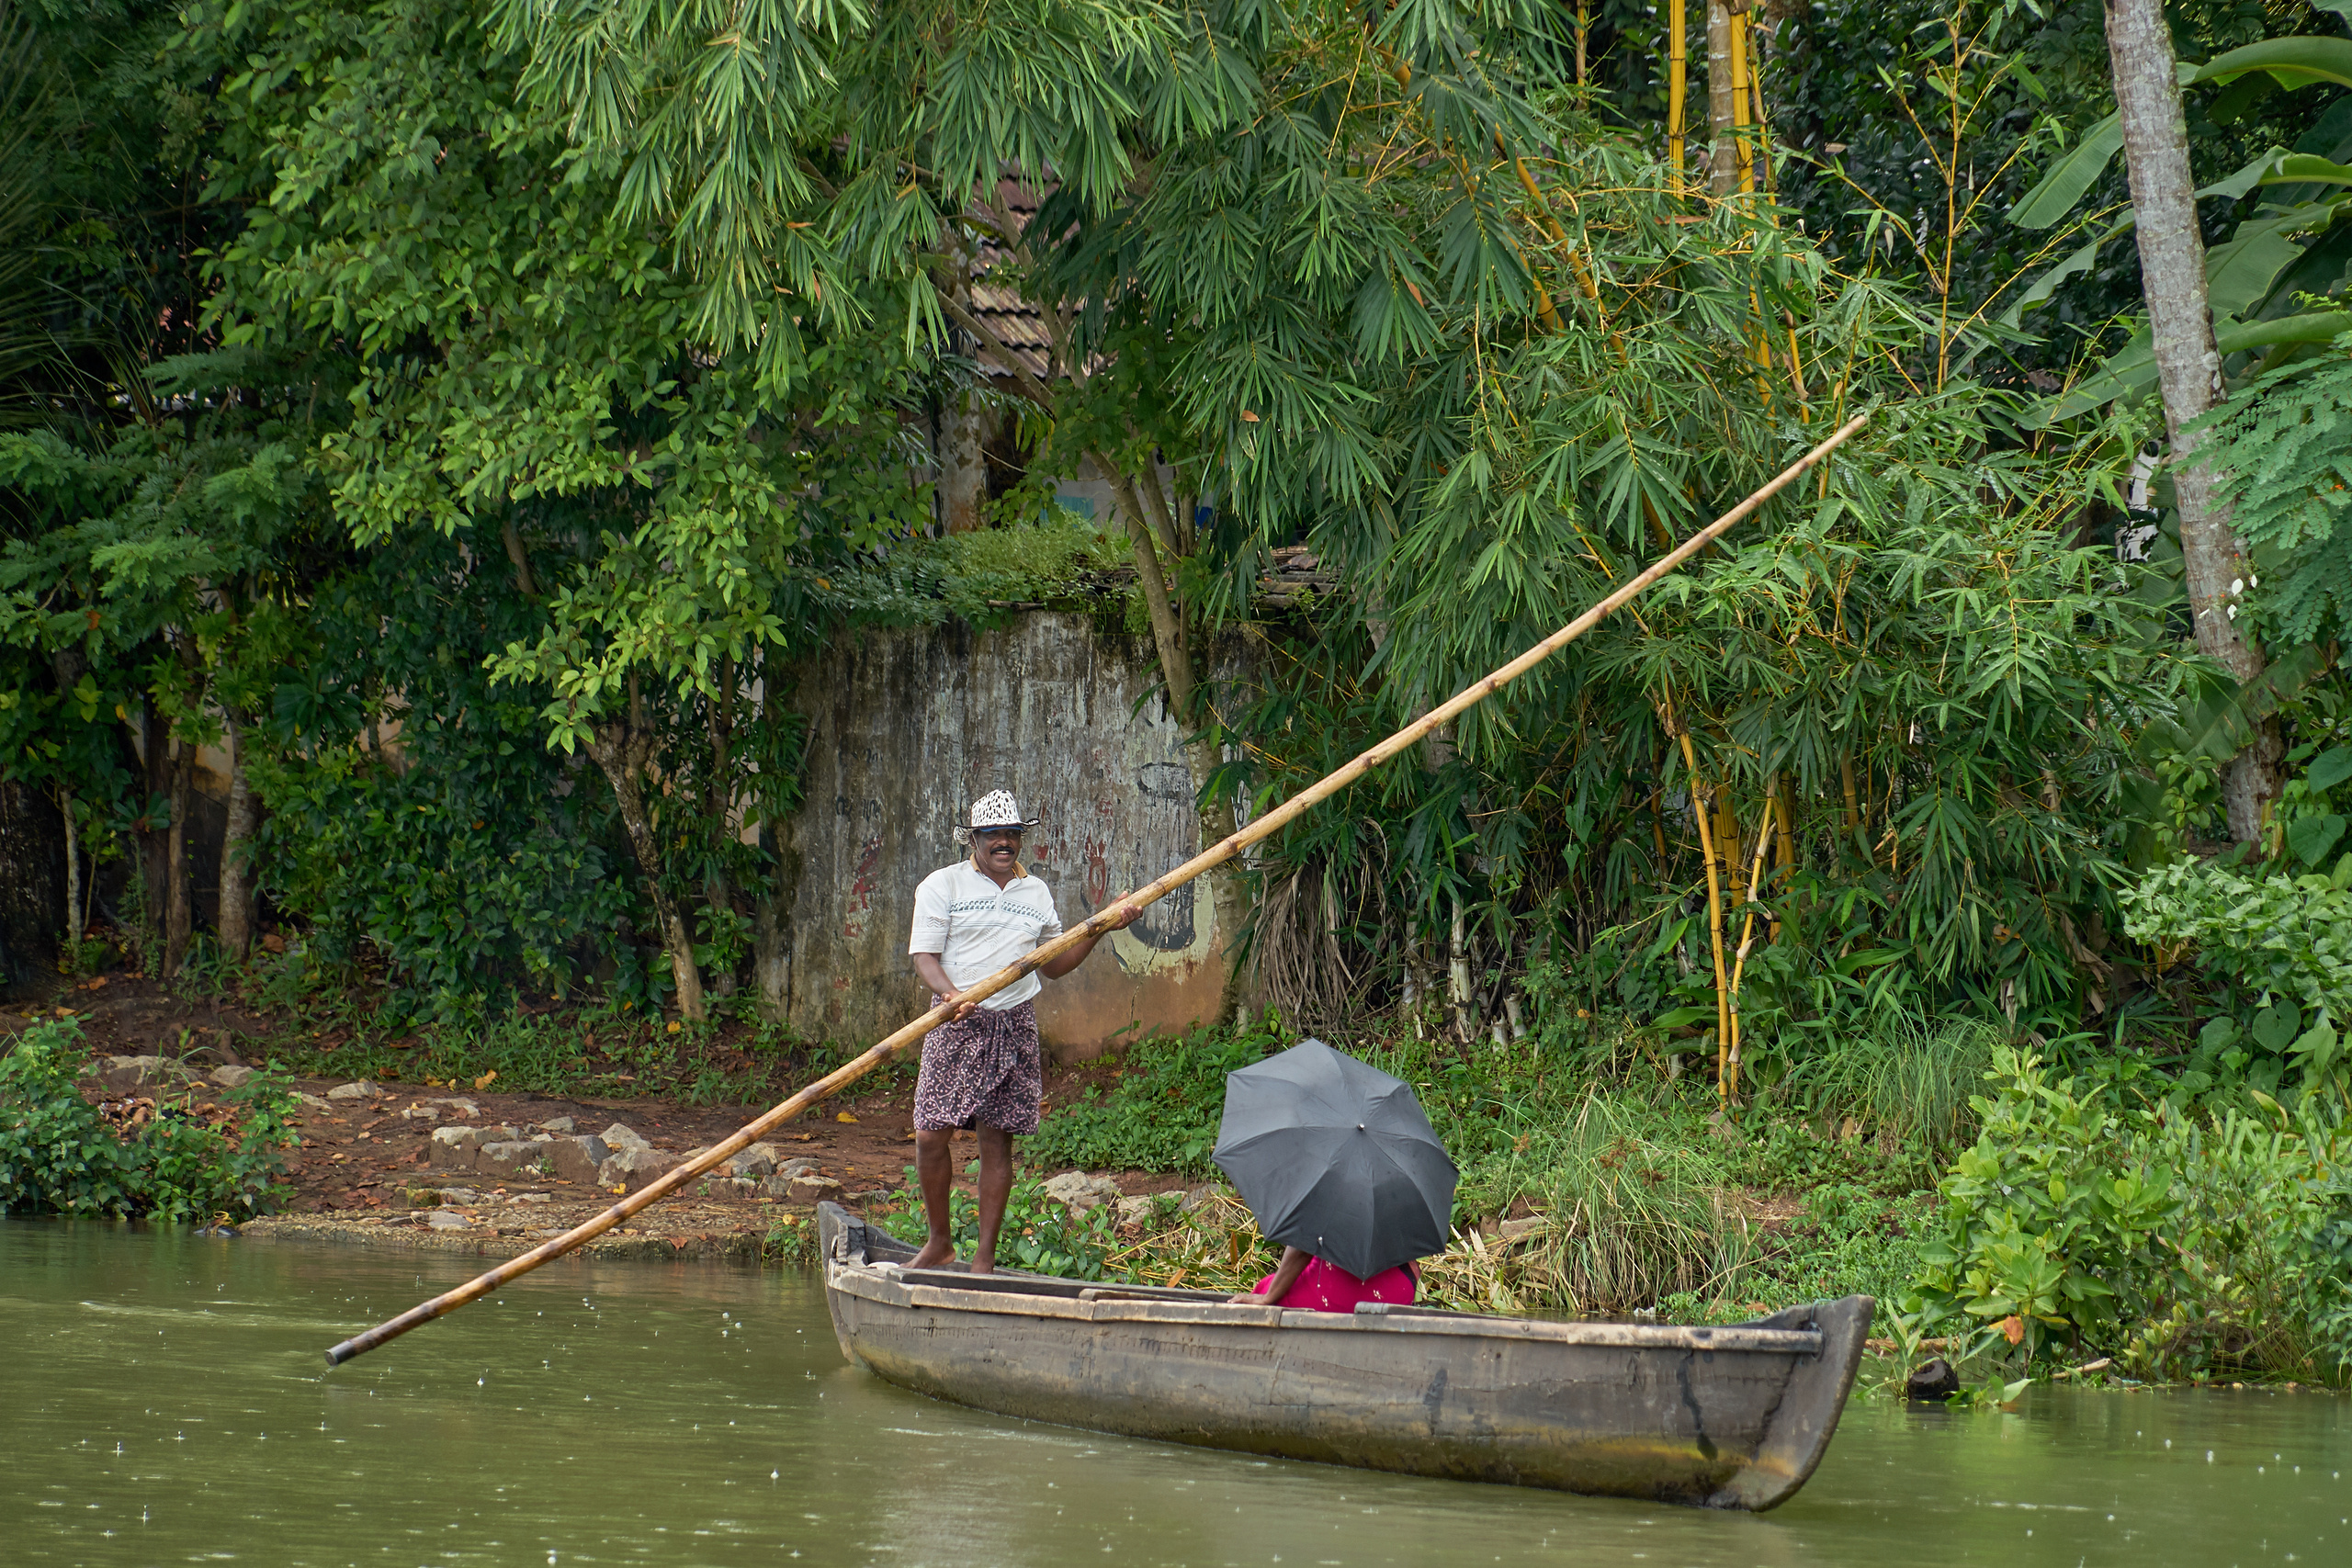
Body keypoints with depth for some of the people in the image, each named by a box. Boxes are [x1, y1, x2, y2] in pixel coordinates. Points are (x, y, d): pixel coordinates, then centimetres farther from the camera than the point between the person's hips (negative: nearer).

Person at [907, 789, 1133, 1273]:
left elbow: (1053, 965, 21)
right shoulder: (943, 885, 2)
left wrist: (1101, 928, 11)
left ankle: (985, 1257, 5)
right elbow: (924, 955, -6)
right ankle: (940, 1240, 9)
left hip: (1015, 1025, 3)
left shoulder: (1036, 893, 15)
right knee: (931, 1135, -9)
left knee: (998, 1141, 1)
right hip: (956, 1023, -3)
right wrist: (950, 994, -25)